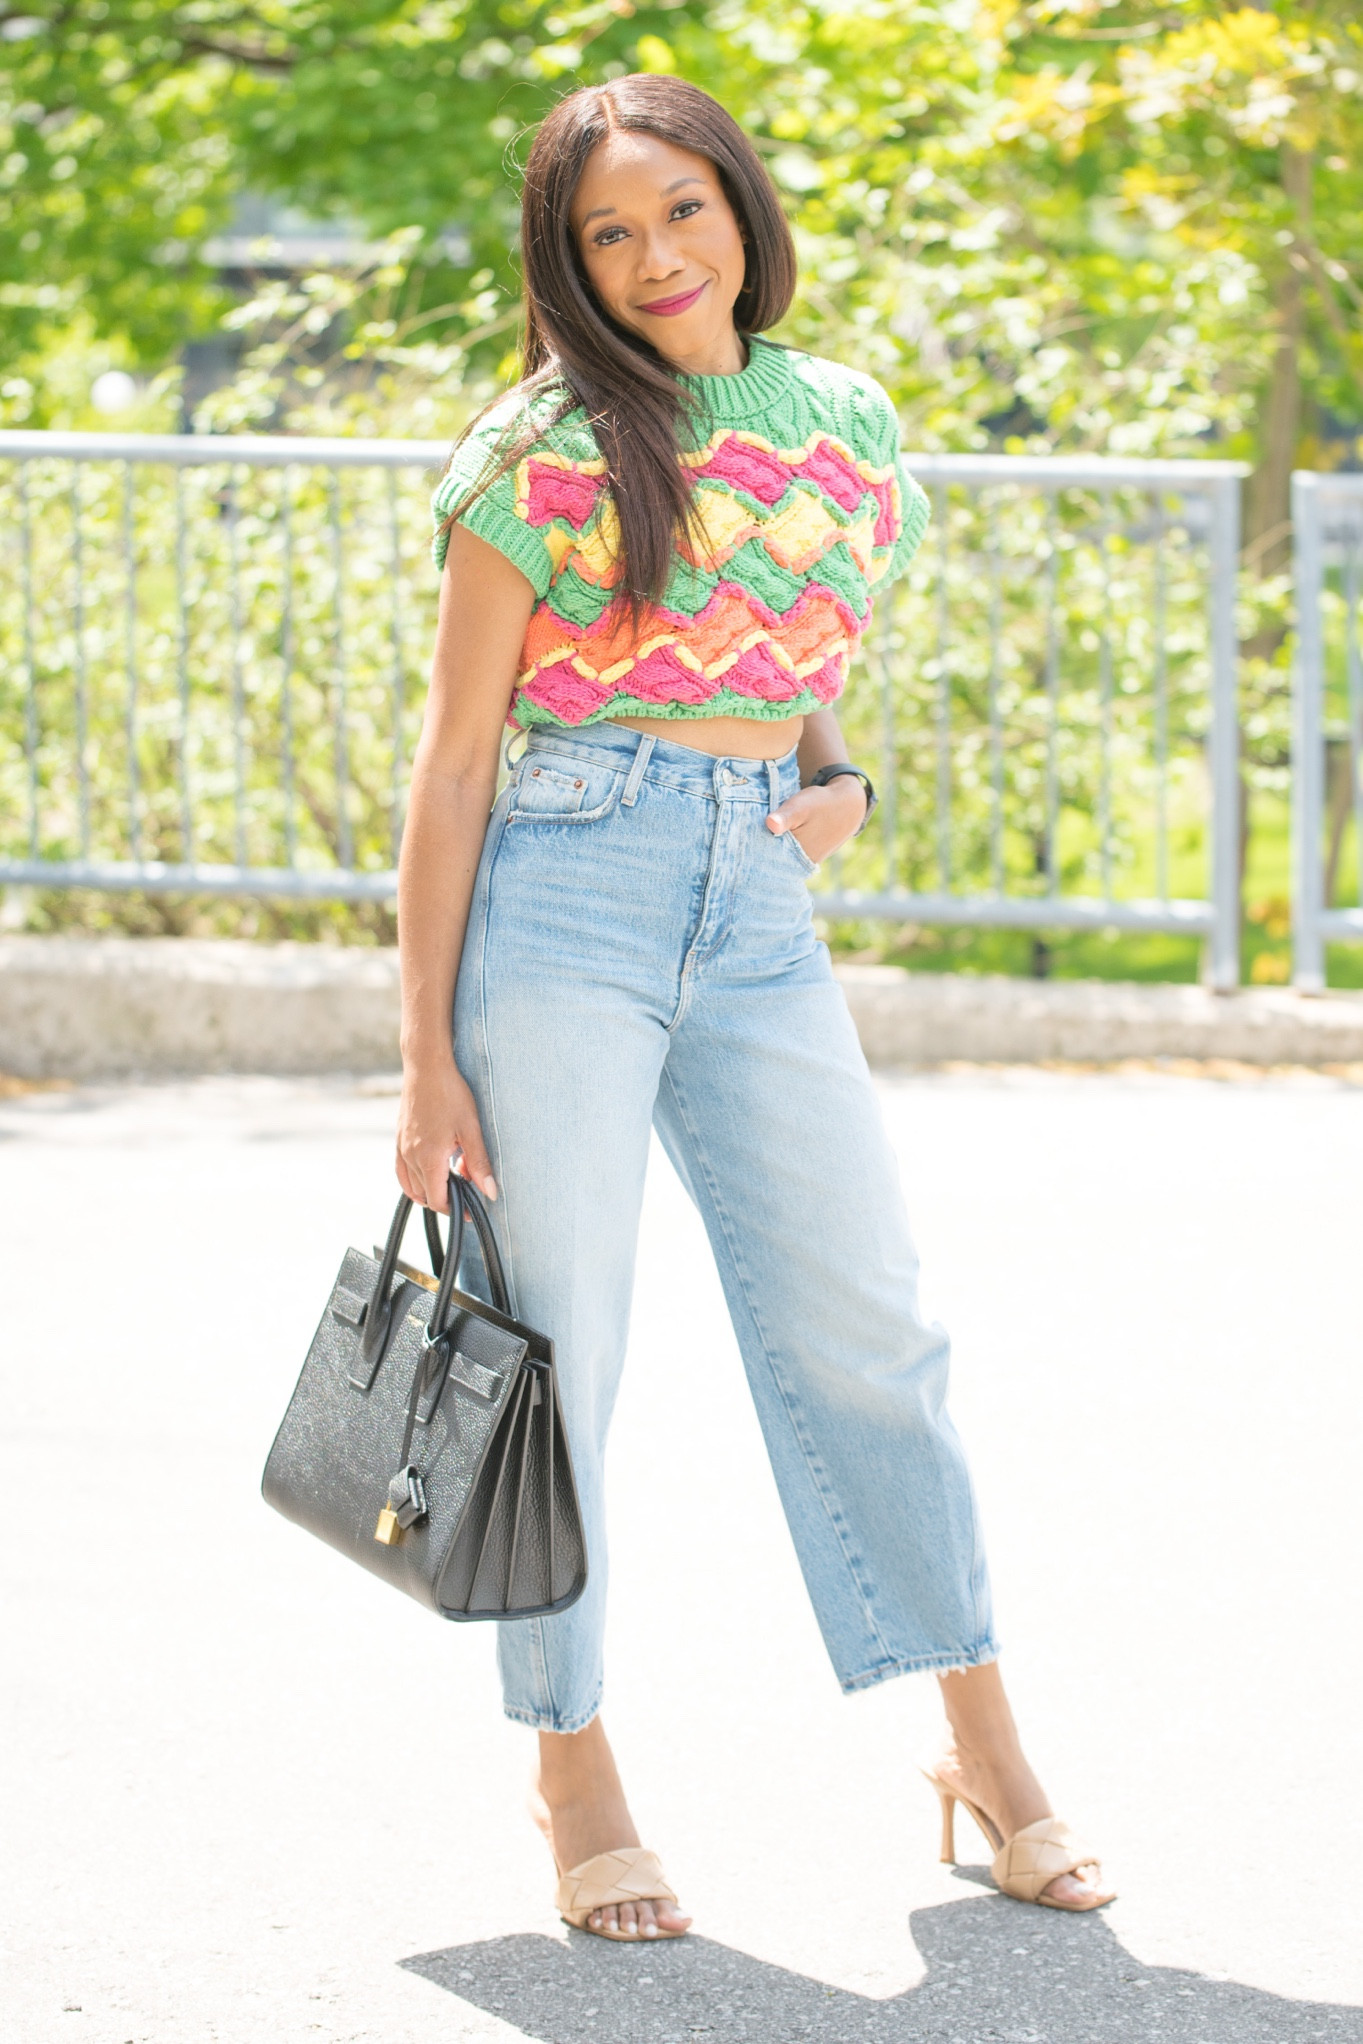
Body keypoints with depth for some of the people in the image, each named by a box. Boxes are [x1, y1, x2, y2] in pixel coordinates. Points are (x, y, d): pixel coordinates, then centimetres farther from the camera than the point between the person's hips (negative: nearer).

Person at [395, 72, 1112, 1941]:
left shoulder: (850, 432, 12)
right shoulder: (543, 458, -2)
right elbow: (457, 755, -1)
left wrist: (840, 789, 3)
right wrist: (426, 1055, -5)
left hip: (760, 914, 4)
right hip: (565, 894, -4)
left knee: (865, 1326, 4)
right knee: (559, 1343, 0)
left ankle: (985, 1749, 16)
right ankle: (574, 1771, 14)